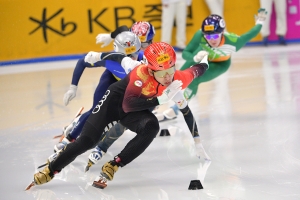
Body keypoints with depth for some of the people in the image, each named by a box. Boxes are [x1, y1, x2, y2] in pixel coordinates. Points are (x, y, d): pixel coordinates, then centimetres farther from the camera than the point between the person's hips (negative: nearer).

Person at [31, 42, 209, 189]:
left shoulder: (179, 78, -24)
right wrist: (160, 99, -46)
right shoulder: (141, 73, -36)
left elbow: (195, 72, -1)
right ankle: (51, 170, 10)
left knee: (152, 127, -29)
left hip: (138, 110, 3)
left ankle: (112, 167, -20)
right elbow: (127, 105, -40)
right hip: (116, 99, -3)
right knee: (87, 140, -12)